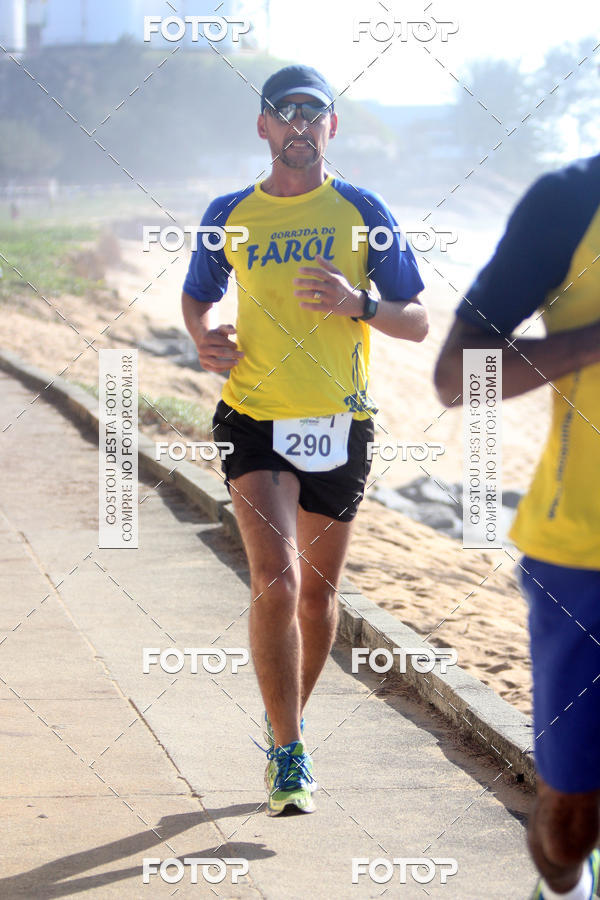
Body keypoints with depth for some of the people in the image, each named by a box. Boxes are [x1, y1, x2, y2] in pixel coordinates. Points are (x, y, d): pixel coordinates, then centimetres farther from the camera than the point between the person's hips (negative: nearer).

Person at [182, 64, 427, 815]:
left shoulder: (361, 212, 0)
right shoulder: (229, 216, 4)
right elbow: (197, 296, 20)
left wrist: (358, 304, -19)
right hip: (254, 418, -1)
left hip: (338, 424, 1)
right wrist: (205, 340, -2)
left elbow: (417, 322, 1)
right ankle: (289, 754, -10)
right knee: (275, 580, -18)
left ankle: (284, 733, 34)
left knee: (316, 593, 11)